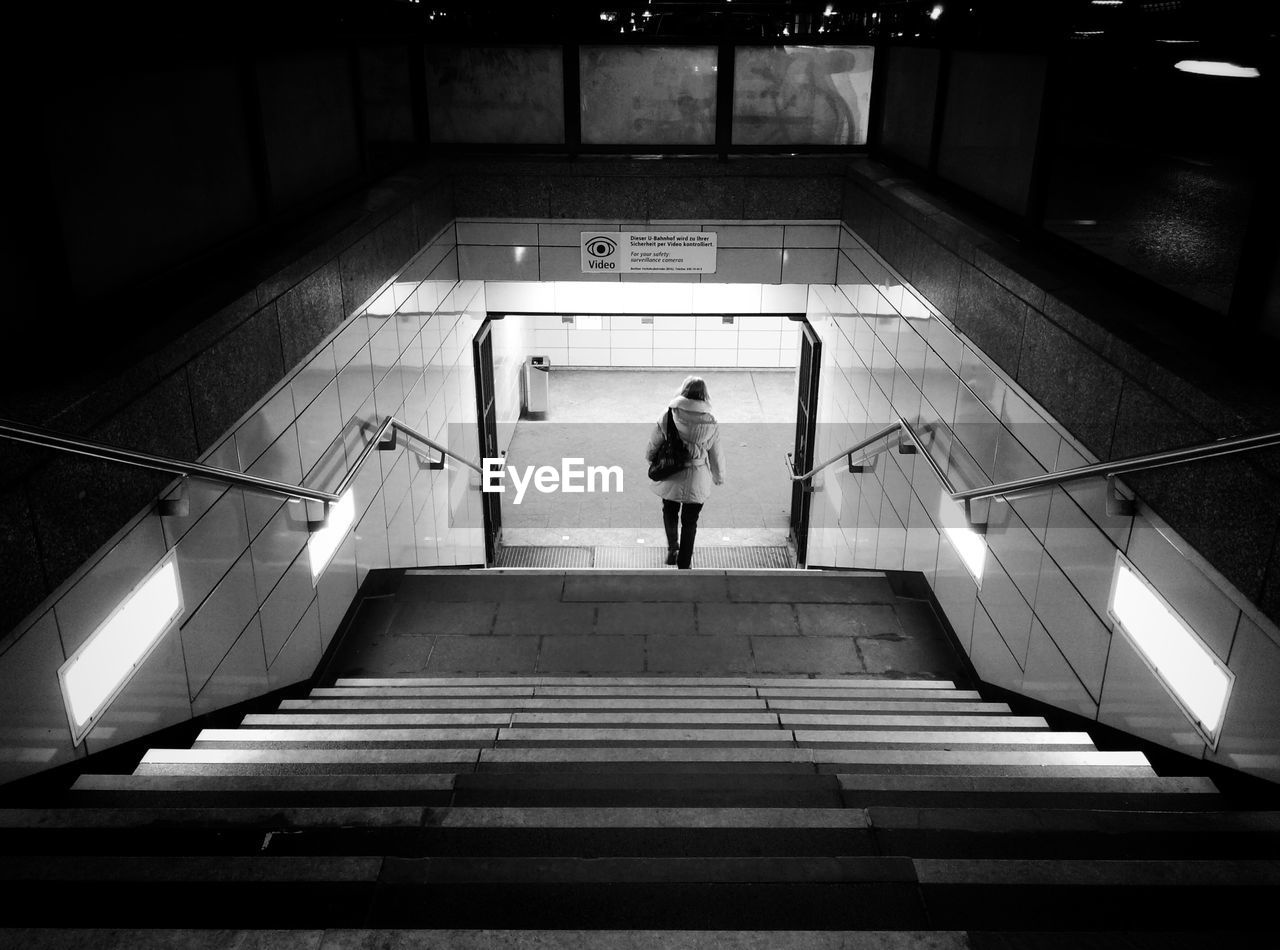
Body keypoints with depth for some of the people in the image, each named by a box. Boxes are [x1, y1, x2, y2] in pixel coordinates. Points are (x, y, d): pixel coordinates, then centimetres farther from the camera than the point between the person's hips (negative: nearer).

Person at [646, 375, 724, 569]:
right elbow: (715, 454, -4)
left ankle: (672, 550, 46)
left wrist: (651, 460, 17)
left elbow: (653, 445, -4)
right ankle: (684, 565, 20)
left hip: (669, 476, 1)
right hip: (696, 481, -1)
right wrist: (719, 477, 13)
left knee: (670, 512, 27)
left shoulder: (668, 415, -14)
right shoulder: (710, 423, -15)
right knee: (689, 521, 14)